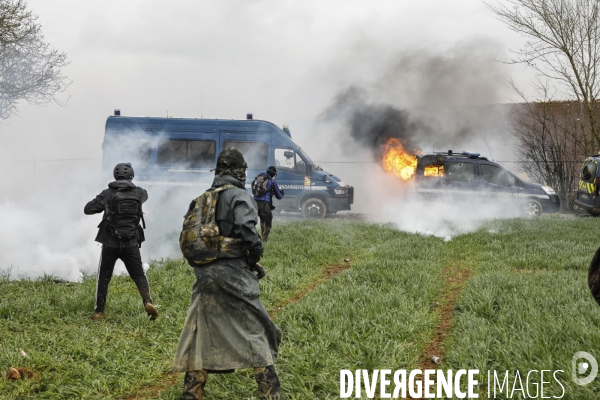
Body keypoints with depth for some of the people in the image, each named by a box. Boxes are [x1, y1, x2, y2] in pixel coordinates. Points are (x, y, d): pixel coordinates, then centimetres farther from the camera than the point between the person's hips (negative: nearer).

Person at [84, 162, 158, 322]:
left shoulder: (107, 194, -6)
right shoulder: (139, 192, 1)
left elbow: (88, 209, -2)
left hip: (110, 243, -1)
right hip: (131, 243, 1)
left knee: (103, 277, 10)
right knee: (139, 275, 10)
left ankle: (98, 312, 10)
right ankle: (148, 301, -11)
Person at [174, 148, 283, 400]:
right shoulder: (239, 196, -7)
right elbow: (247, 232, -20)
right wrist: (254, 258, -3)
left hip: (204, 274, 6)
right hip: (233, 275, -6)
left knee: (201, 333, 13)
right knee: (256, 331, 0)